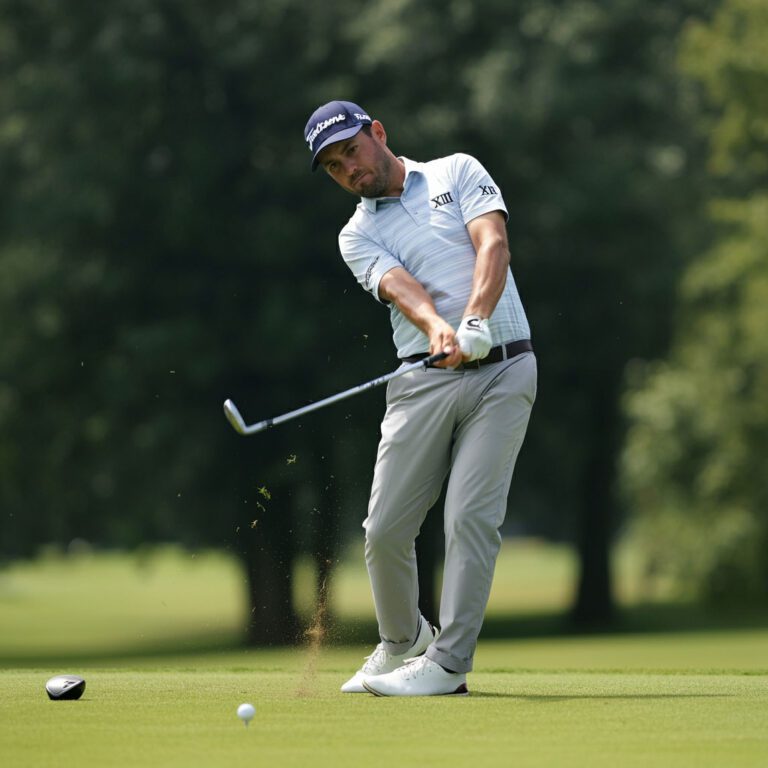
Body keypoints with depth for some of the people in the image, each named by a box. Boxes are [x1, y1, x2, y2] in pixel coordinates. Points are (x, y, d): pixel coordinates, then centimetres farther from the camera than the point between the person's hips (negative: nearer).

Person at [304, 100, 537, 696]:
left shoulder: (457, 173, 10)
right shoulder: (358, 235, 12)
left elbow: (492, 246, -7)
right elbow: (402, 289, -8)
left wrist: (475, 320, -25)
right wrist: (439, 330, -30)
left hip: (503, 371, -2)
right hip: (426, 379, 2)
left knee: (471, 515, -11)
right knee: (386, 529, -2)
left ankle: (448, 663, -7)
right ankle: (403, 642, 23)